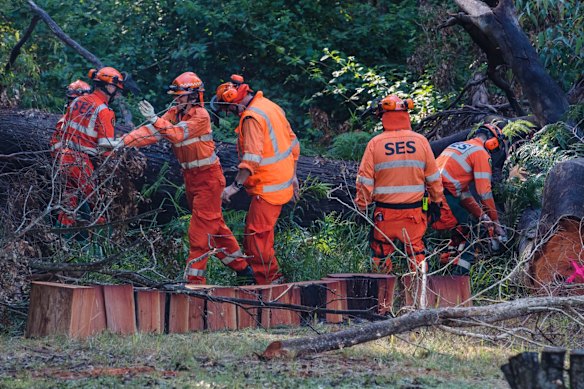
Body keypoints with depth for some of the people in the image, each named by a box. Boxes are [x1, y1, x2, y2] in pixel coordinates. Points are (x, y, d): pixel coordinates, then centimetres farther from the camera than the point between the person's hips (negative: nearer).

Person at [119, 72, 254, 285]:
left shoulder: (201, 116, -17)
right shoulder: (175, 113, 5)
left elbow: (178, 134, -30)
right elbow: (152, 132, -5)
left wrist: (155, 119, -37)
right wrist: (124, 141, -16)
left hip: (208, 177, -9)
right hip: (191, 177, 9)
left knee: (200, 229, -9)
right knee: (214, 225, 16)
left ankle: (195, 279, -8)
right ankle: (243, 269, 26)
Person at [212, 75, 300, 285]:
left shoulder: (251, 117, -19)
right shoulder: (270, 106, 11)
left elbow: (252, 157, -27)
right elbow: (293, 143, 17)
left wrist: (235, 185, -24)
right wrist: (293, 176, 24)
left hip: (267, 187, -10)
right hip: (283, 181, 10)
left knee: (257, 234, -5)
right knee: (253, 227, 19)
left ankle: (270, 280, -2)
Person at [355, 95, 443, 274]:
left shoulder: (375, 143, -8)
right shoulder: (420, 141, -2)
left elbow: (365, 180, -6)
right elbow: (433, 177, 5)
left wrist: (362, 207, 5)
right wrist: (436, 201, 19)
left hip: (385, 212, -1)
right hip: (414, 210, 1)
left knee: (381, 251, 12)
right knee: (415, 249, 12)